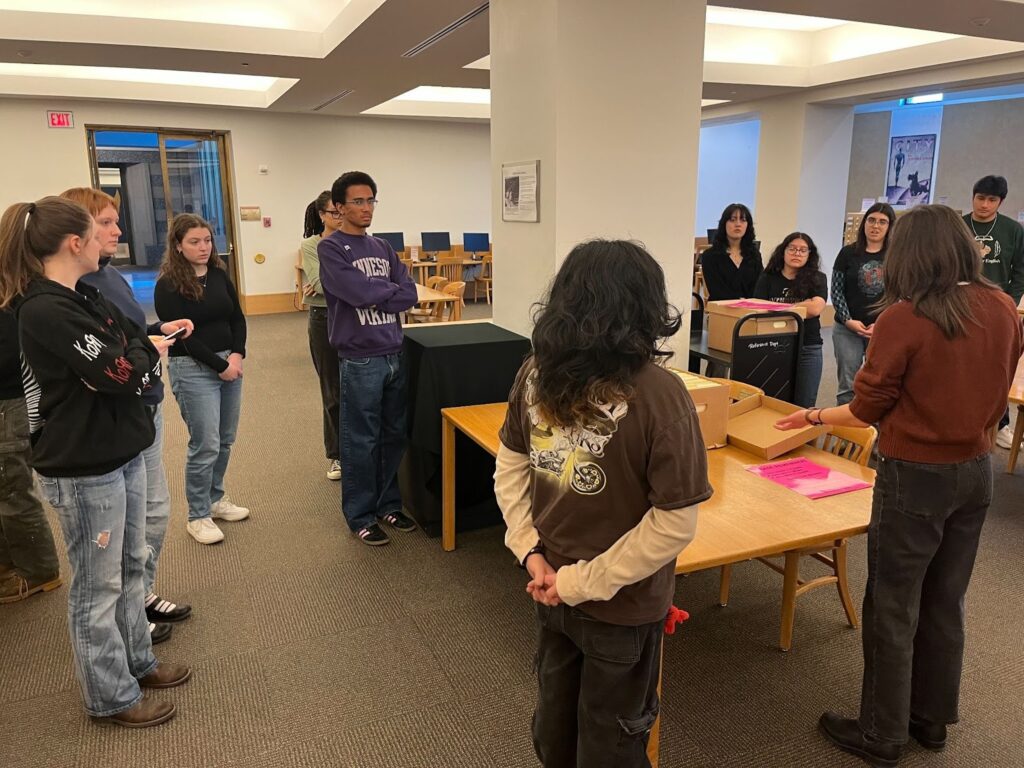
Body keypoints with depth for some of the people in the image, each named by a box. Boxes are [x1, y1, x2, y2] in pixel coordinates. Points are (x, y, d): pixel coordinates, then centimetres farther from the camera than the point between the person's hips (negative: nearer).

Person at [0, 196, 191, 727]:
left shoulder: (84, 297, 9)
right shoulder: (44, 312, -20)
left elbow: (139, 342, 12)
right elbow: (120, 374, -21)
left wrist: (134, 364, -7)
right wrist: (148, 356, -4)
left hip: (121, 451, 9)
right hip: (84, 467, -9)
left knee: (129, 567, 20)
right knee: (98, 584, 6)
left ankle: (136, 662, 38)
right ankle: (111, 697, 23)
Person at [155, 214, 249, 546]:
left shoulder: (219, 275, 8)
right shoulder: (168, 286, -8)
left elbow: (238, 318, 8)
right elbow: (182, 336, -12)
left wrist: (237, 355, -8)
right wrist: (219, 365, -13)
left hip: (230, 363, 6)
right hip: (192, 370, -6)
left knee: (225, 440, 12)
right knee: (206, 445, -4)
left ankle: (215, 499, 30)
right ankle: (198, 516, 11)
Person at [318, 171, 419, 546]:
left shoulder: (383, 247, 14)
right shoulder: (330, 249, -6)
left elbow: (409, 294, 5)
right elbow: (360, 292, -19)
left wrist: (374, 296, -9)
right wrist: (390, 289, -3)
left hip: (395, 355, 6)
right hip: (360, 360, -6)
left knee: (395, 435, 14)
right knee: (361, 441, 4)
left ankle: (389, 504, 30)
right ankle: (360, 516, 18)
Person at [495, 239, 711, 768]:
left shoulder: (536, 373, -9)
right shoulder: (659, 394, -24)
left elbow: (511, 466, 0)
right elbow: (675, 523, -22)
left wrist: (532, 551, -3)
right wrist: (584, 582, -15)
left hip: (548, 588, 5)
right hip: (622, 605, -4)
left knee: (555, 714, 28)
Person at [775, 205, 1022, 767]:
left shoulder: (902, 318, -20)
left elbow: (866, 410, -11)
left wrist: (814, 416, 5)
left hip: (916, 475, -6)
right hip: (976, 470, 6)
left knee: (893, 607, 8)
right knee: (944, 602, 20)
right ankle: (932, 718, 37)